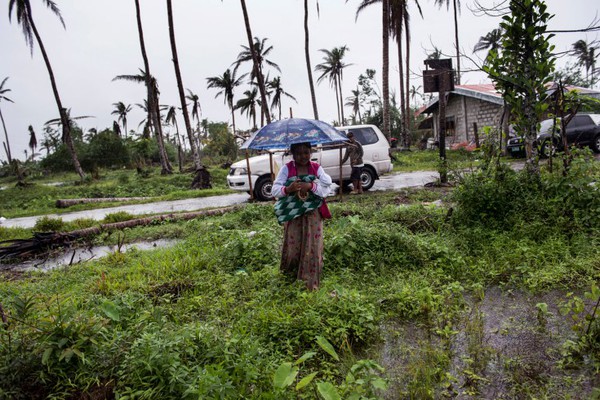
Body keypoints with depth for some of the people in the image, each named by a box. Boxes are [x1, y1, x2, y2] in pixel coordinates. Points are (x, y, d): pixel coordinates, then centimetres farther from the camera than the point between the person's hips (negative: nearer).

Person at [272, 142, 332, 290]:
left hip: (313, 213, 1)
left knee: (313, 246, 0)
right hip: (292, 214, -1)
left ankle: (311, 281, 11)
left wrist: (311, 186, -24)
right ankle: (291, 271, 34)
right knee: (292, 245, 4)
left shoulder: (317, 168, 0)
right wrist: (288, 189, -30)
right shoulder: (286, 169, -3)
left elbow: (326, 189, -8)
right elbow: (275, 190, -9)